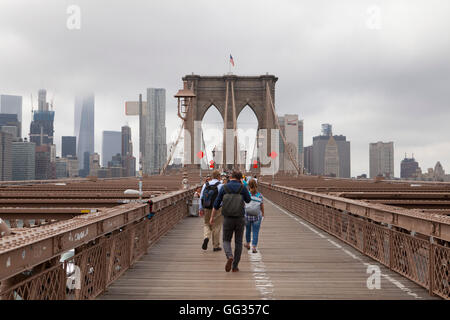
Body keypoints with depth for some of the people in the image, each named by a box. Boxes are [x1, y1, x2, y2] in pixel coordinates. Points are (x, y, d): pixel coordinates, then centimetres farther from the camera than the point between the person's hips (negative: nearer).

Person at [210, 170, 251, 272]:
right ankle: (235, 266, 11)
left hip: (227, 219, 0)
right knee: (238, 242, 12)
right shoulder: (242, 188, -3)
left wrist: (212, 217, 15)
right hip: (240, 218, 0)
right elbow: (248, 200, 14)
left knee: (226, 240, 14)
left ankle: (229, 256, -14)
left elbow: (216, 204, 3)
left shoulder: (224, 188, 0)